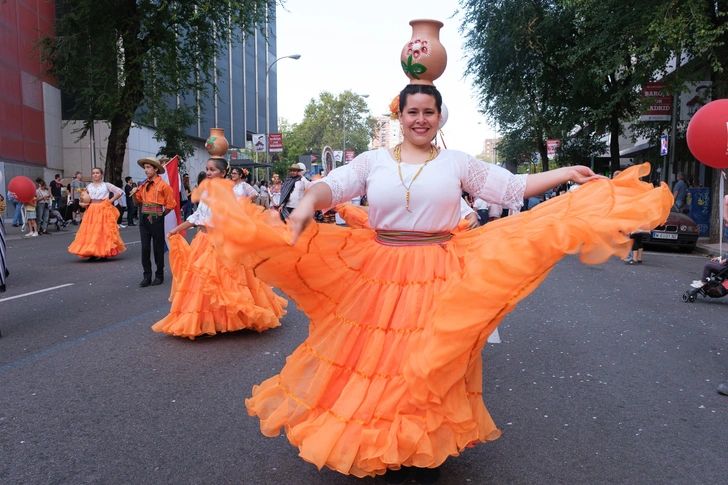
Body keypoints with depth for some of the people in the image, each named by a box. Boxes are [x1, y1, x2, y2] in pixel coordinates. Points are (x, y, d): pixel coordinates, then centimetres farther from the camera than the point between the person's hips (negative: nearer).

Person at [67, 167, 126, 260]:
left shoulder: (106, 185, 5)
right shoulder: (89, 186, 15)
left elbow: (120, 191, 1)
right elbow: (82, 199, 22)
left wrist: (111, 201, -4)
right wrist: (81, 203, 0)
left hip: (103, 211, -3)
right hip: (91, 211, 4)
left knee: (104, 230, -6)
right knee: (91, 231, -3)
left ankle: (104, 253, -2)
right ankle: (93, 253, 0)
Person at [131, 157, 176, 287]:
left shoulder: (163, 185, -7)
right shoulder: (143, 185, 8)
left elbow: (170, 205, -4)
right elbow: (137, 203, 15)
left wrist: (159, 215, 2)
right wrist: (134, 194, -3)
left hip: (156, 219, -5)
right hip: (144, 218, 5)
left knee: (158, 247, 4)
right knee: (145, 247, 4)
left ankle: (159, 275, 16)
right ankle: (147, 276, 11)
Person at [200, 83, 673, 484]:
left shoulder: (458, 162, 7)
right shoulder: (373, 160, 6)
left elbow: (512, 187, 6)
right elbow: (334, 185, -5)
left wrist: (566, 173, 0)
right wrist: (309, 201, -25)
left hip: (440, 281, 0)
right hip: (378, 275, 1)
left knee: (432, 368, 6)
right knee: (381, 362, 5)